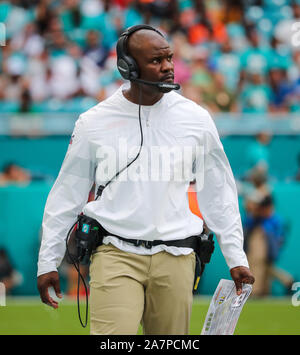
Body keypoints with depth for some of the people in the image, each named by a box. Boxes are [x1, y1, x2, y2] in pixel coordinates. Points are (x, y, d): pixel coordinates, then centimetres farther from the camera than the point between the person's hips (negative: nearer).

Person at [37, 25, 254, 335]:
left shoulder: (195, 119, 7)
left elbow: (218, 193, 14)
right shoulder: (94, 123, 3)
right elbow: (66, 195, 10)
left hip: (175, 261, 2)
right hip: (115, 256, -2)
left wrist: (235, 256, 11)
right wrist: (48, 261, 9)